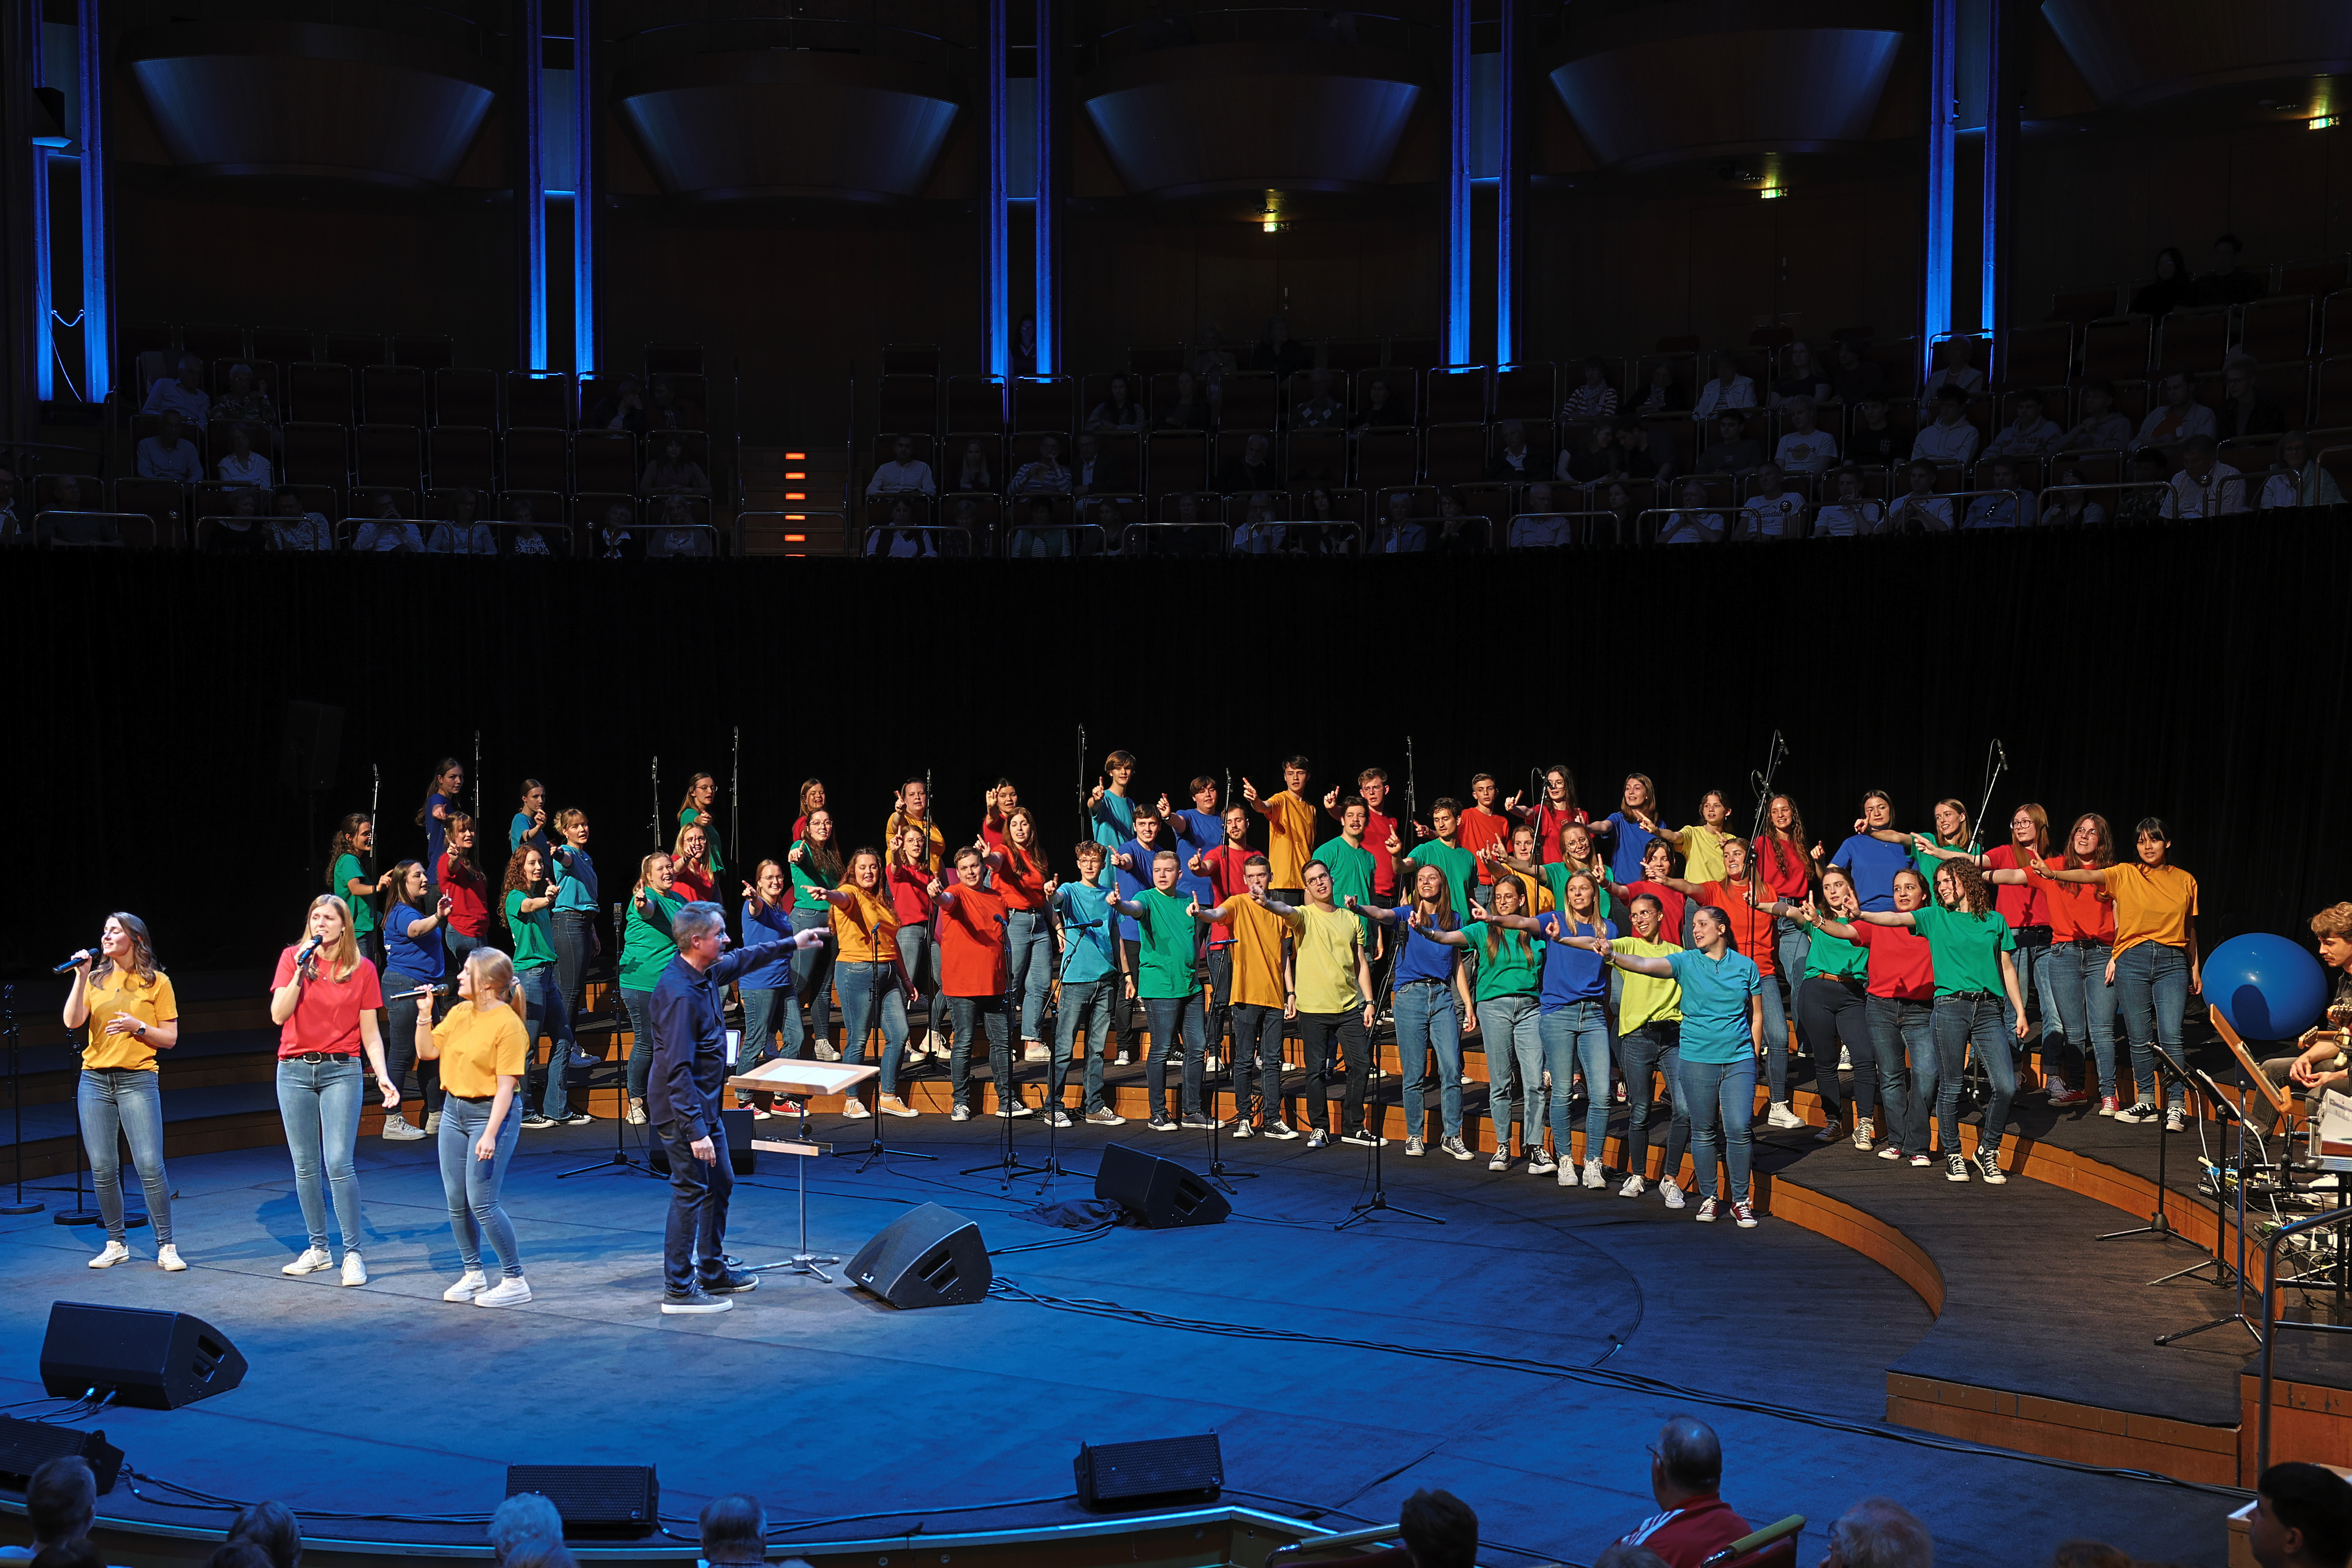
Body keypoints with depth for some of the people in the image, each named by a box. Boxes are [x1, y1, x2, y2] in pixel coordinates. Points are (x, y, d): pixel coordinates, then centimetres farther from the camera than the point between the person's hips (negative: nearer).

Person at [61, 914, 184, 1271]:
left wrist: (138, 1027, -13)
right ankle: (116, 1244, 16)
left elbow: (170, 1038, 3)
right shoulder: (96, 980, 11)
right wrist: (81, 977, -9)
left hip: (138, 1080, -3)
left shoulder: (157, 983, 3)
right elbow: (72, 1022, -4)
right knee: (102, 1169, 3)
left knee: (151, 1166, -9)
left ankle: (166, 1247, -2)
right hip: (95, 1080, 3)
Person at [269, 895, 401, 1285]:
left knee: (339, 1164, -11)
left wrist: (382, 1075, -9)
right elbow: (278, 1015, -5)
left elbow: (370, 1032, 3)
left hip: (341, 1070, -2)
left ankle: (352, 1254, -3)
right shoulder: (293, 957, 3)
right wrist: (300, 972, -14)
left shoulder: (363, 970, 2)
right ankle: (318, 1249, 19)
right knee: (305, 1167, 7)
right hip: (295, 1071, 2)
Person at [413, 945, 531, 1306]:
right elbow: (427, 1051, 11)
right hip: (454, 1110, 8)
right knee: (456, 1200, 9)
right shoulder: (459, 1013, 8)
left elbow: (506, 1085, -19)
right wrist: (424, 1014, -1)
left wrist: (490, 1135, -23)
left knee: (482, 1201, -10)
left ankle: (515, 1281, 1)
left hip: (492, 1113, -8)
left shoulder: (508, 1025, -16)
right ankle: (473, 1275, 24)